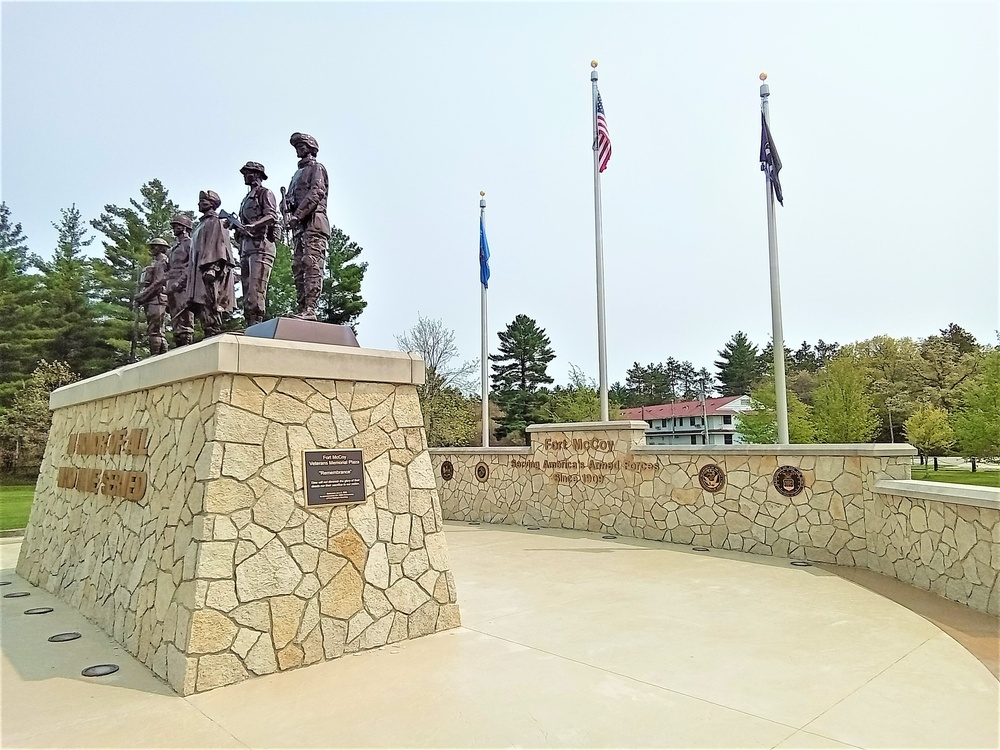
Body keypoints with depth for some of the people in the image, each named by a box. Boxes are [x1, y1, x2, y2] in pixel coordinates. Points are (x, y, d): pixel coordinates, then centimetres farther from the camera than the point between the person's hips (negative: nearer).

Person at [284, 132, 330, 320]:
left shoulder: (316, 168, 7)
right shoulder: (297, 174, 31)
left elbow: (316, 193, -9)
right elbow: (289, 199, 23)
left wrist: (298, 215, -17)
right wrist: (289, 215, 0)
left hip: (313, 222, -9)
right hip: (299, 226, 9)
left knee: (312, 265, -18)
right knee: (298, 267, 0)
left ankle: (310, 310, -27)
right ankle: (302, 309, -2)